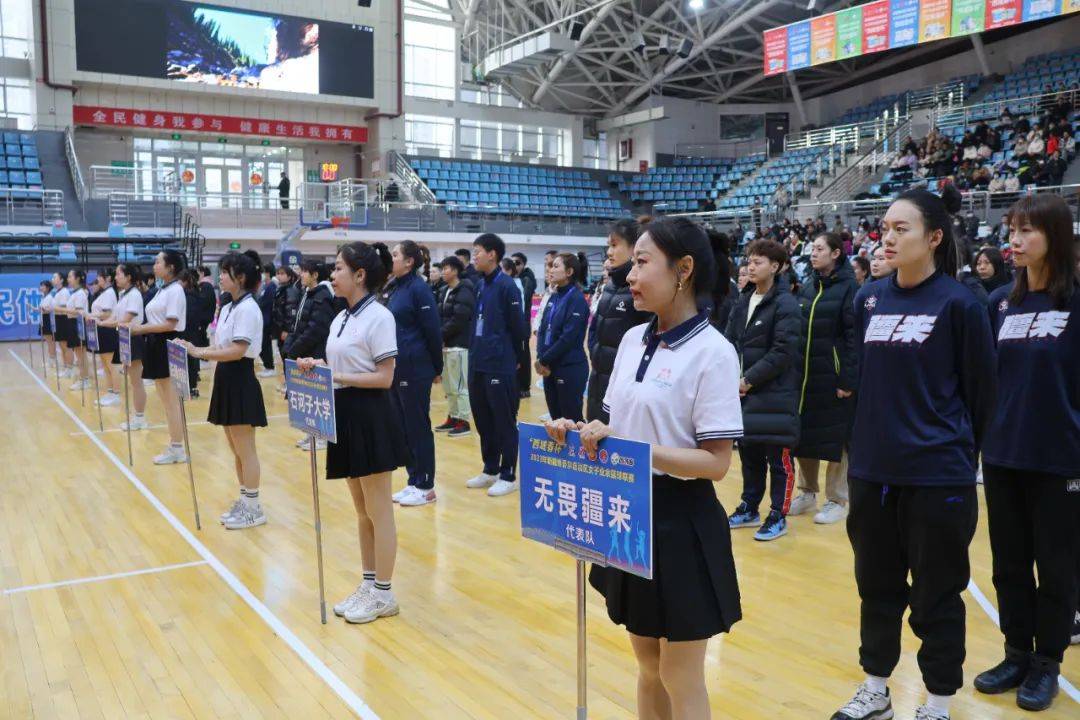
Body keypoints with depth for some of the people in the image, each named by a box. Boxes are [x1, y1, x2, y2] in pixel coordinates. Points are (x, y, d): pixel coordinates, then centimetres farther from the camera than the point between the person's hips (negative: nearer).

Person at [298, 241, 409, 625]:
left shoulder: (378, 318, -13)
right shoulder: (340, 319, 11)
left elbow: (384, 378, -17)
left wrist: (336, 375, -19)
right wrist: (317, 368, -2)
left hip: (370, 416, -9)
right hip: (345, 415, 9)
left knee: (378, 512, 2)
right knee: (361, 511, 16)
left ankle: (383, 593, 13)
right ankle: (368, 584, 28)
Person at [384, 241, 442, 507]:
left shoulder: (418, 288, -12)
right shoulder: (393, 288, 12)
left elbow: (433, 331, -12)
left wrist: (437, 368, -7)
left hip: (415, 369, -8)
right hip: (395, 368, 8)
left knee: (418, 427, -1)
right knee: (402, 426, 12)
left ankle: (426, 487, 9)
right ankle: (413, 482, 22)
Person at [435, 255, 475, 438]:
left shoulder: (464, 291, -12)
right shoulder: (447, 291, 16)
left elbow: (458, 320, -19)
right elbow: (442, 316, 15)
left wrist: (441, 334, -13)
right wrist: (440, 336, -1)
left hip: (459, 345, -9)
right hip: (448, 344, 9)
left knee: (459, 385, -5)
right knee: (448, 385, 14)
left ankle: (463, 421, 2)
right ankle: (453, 417, 24)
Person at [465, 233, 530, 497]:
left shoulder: (506, 286, -12)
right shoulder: (480, 285, 10)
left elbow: (518, 327, -10)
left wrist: (513, 357, 0)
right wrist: (475, 351, 11)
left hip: (500, 366, -8)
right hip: (478, 364, 8)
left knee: (504, 422, 2)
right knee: (482, 419, 15)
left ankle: (508, 476, 12)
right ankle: (490, 470, 28)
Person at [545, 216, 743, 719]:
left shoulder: (713, 352, -16)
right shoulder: (632, 340, 5)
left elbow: (716, 462, -19)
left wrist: (631, 450, -27)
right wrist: (580, 433, -7)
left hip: (681, 524, -6)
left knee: (680, 680, 8)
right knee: (648, 668, 20)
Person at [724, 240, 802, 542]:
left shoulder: (786, 304, -11)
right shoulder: (743, 302, 10)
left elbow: (783, 352, -18)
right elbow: (731, 341, 9)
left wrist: (750, 379, -16)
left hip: (775, 394, -7)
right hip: (745, 391, 7)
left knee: (778, 457, 3)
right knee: (748, 452, 15)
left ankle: (778, 516, 14)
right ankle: (749, 508, 28)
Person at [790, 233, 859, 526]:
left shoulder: (848, 288, -8)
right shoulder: (808, 288, 11)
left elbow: (854, 337, -13)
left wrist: (849, 380, -17)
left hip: (833, 377, -6)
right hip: (804, 375, 6)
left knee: (835, 438, 2)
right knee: (803, 433, 11)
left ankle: (836, 501, 14)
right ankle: (807, 493, 26)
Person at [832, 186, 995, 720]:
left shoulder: (959, 304, -9)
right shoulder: (869, 298, 5)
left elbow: (980, 391, -3)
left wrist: (959, 450, 5)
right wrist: (868, 440, 14)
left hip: (937, 477, -5)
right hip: (872, 470, 5)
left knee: (936, 595, 8)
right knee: (877, 586, 16)